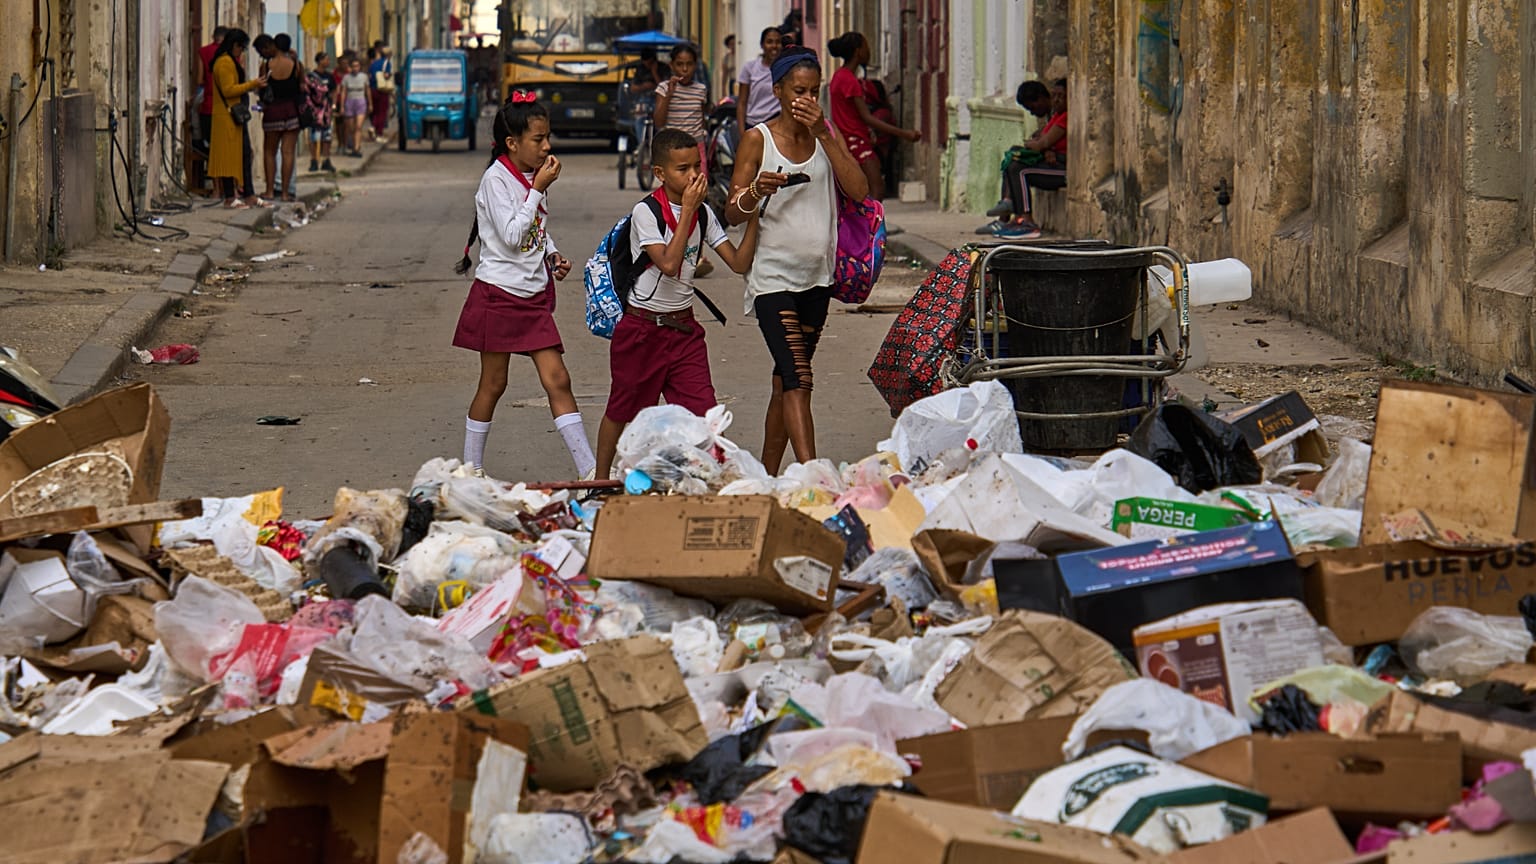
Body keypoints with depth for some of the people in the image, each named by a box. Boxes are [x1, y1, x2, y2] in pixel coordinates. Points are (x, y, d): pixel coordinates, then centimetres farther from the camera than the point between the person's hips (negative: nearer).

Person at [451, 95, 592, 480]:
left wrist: (553, 254, 5)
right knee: (493, 385, 4)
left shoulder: (533, 176, 9)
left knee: (557, 380, -1)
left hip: (534, 294, 6)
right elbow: (512, 236, -21)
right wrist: (539, 189, -19)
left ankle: (590, 470, -7)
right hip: (499, 293, -6)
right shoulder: (496, 179, -13)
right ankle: (471, 469, 18)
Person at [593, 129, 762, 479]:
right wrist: (687, 209, -23)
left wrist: (753, 216, -13)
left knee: (703, 411, -10)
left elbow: (739, 262, -2)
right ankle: (600, 483, 29)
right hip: (642, 328, -4)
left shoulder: (704, 214, 3)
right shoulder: (646, 212, -14)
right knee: (623, 411, 11)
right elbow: (669, 264, -26)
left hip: (684, 328, 4)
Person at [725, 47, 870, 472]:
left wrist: (823, 134, -12)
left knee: (786, 380, 11)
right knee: (797, 380, -16)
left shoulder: (826, 135, 8)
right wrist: (755, 193, -27)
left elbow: (859, 190, -7)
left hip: (816, 276, 5)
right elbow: (732, 214, -5)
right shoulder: (758, 139, -3)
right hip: (773, 275, -5)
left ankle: (767, 475, 20)